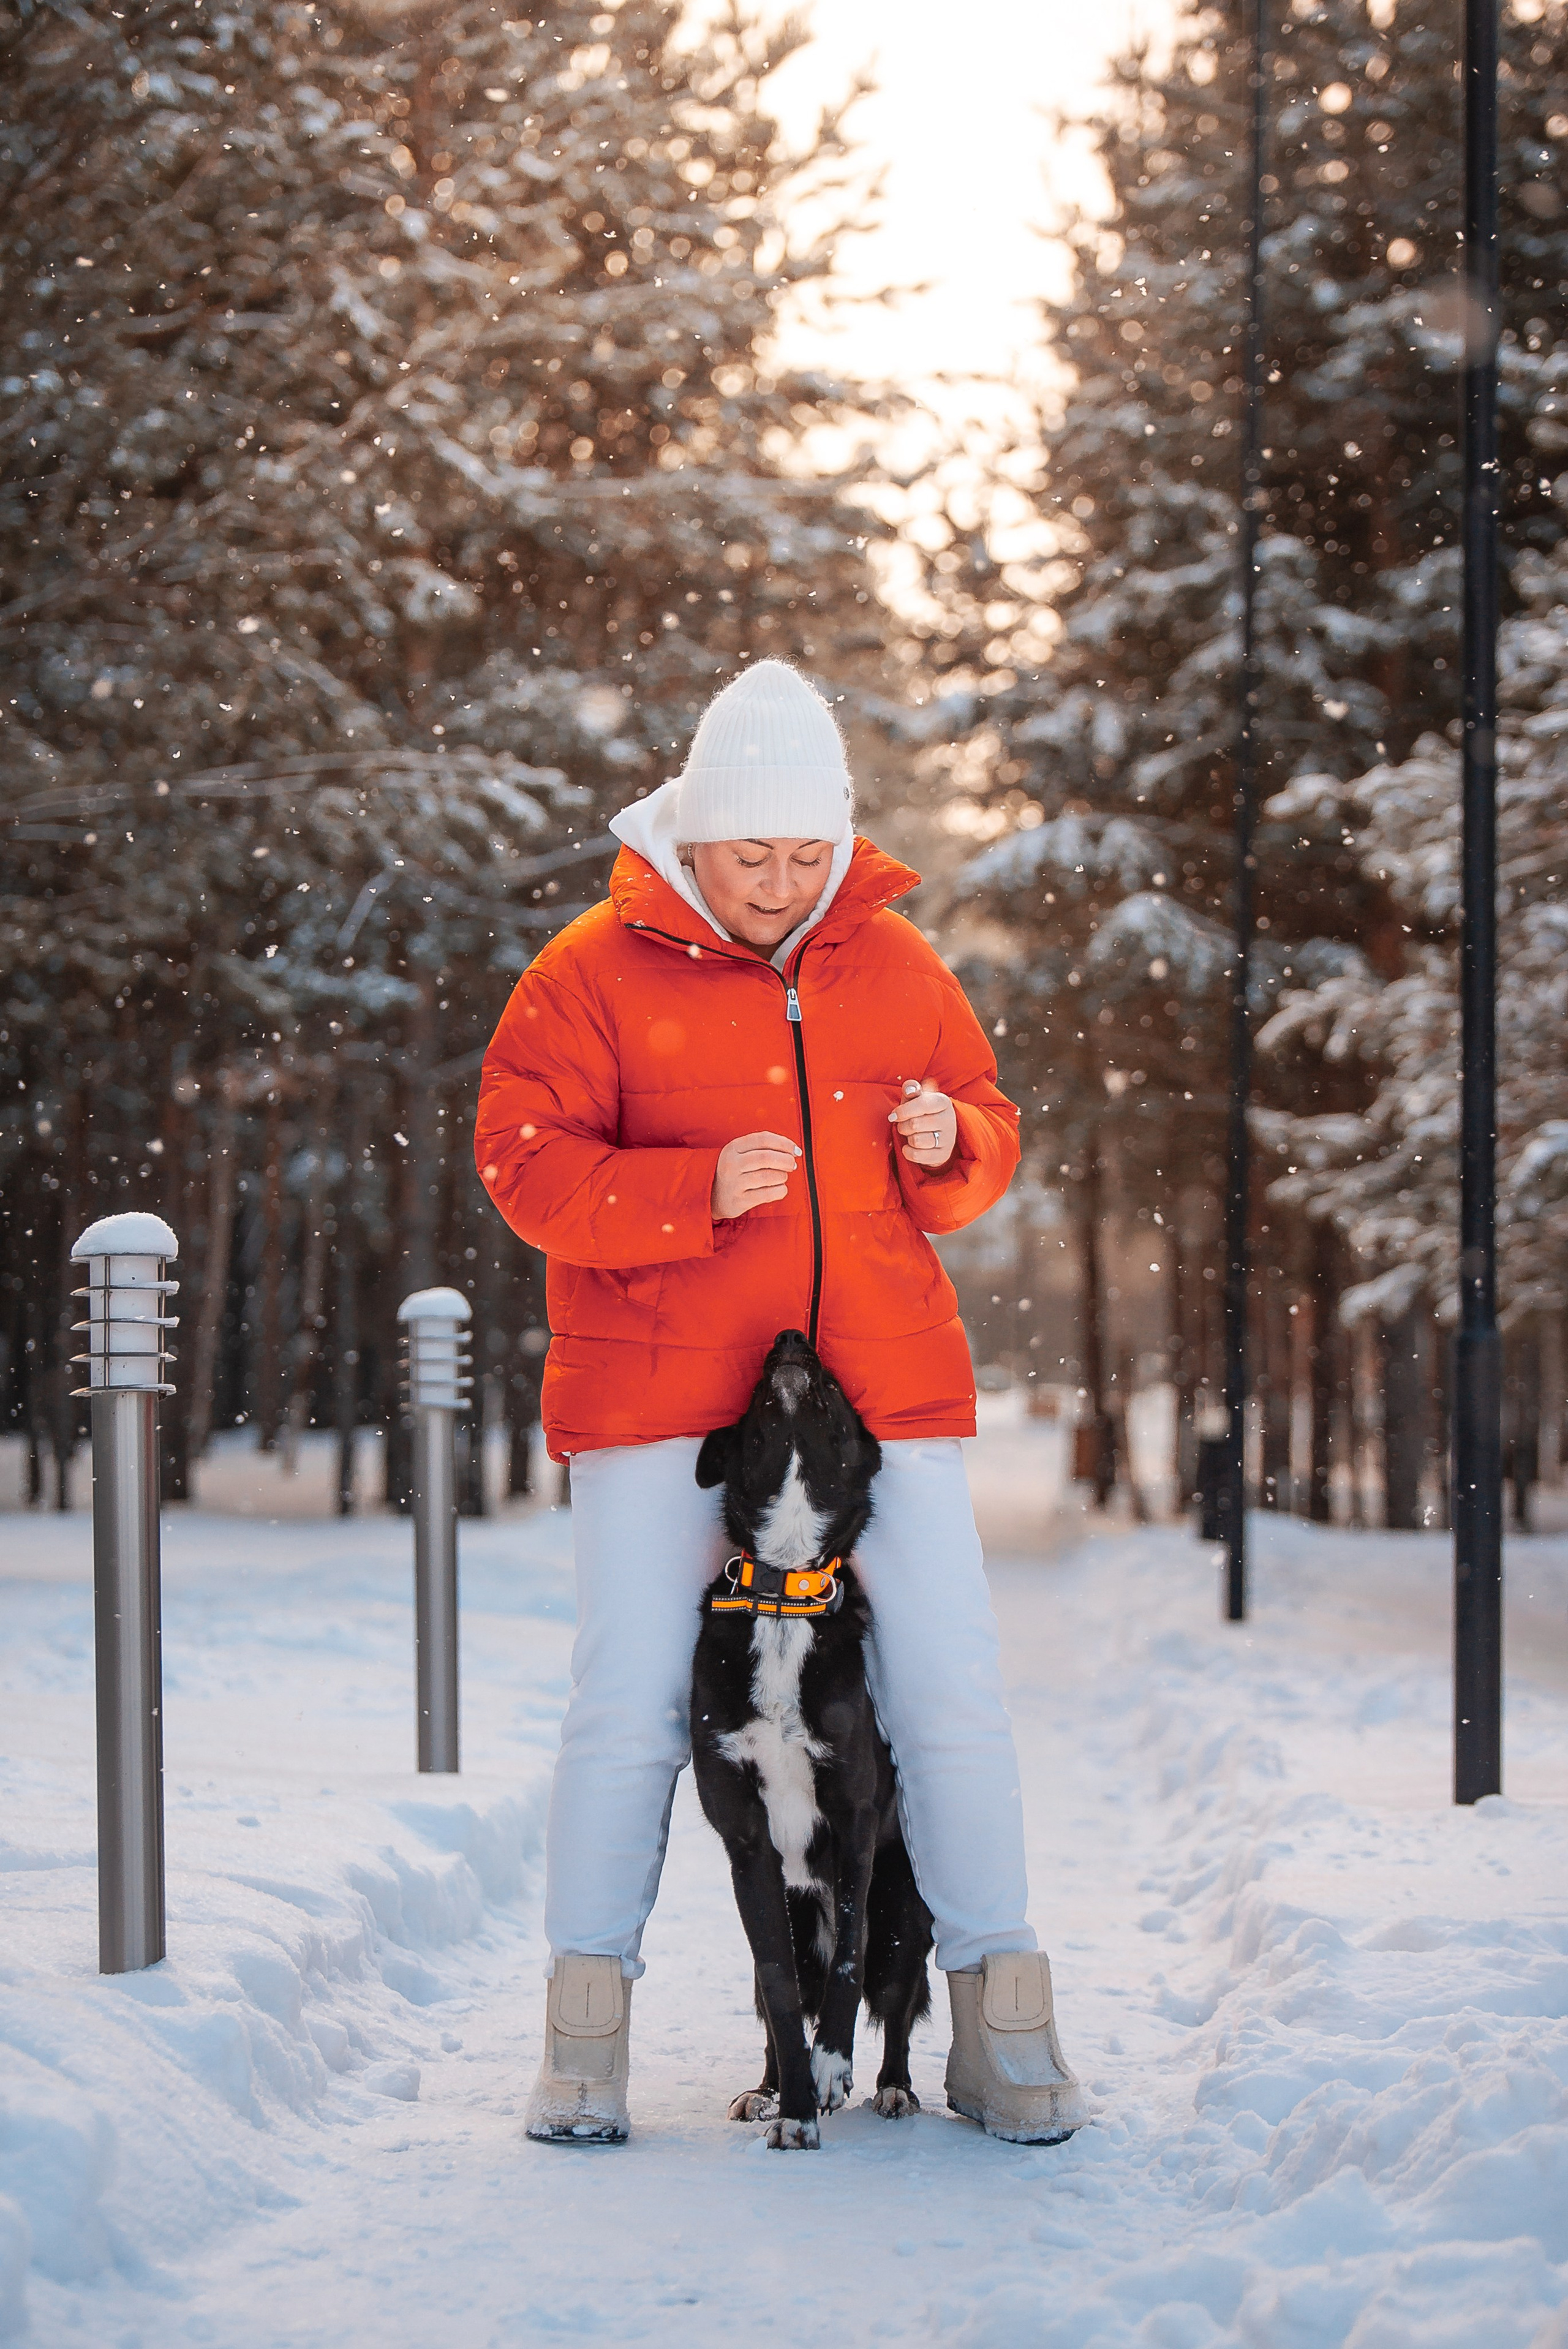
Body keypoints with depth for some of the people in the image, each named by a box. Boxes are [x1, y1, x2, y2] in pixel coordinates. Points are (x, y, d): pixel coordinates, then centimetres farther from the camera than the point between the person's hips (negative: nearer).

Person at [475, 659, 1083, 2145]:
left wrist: (946, 1146, -8)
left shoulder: (894, 963, 10)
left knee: (951, 1698, -1)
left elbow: (987, 1143, 17)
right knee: (628, 1712, -1)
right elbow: (522, 1159, -7)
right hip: (659, 1394, -2)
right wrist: (695, 1192, -20)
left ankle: (1000, 2023, 9)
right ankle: (586, 2038, 10)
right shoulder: (599, 969, -1)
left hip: (881, 1384, 3)